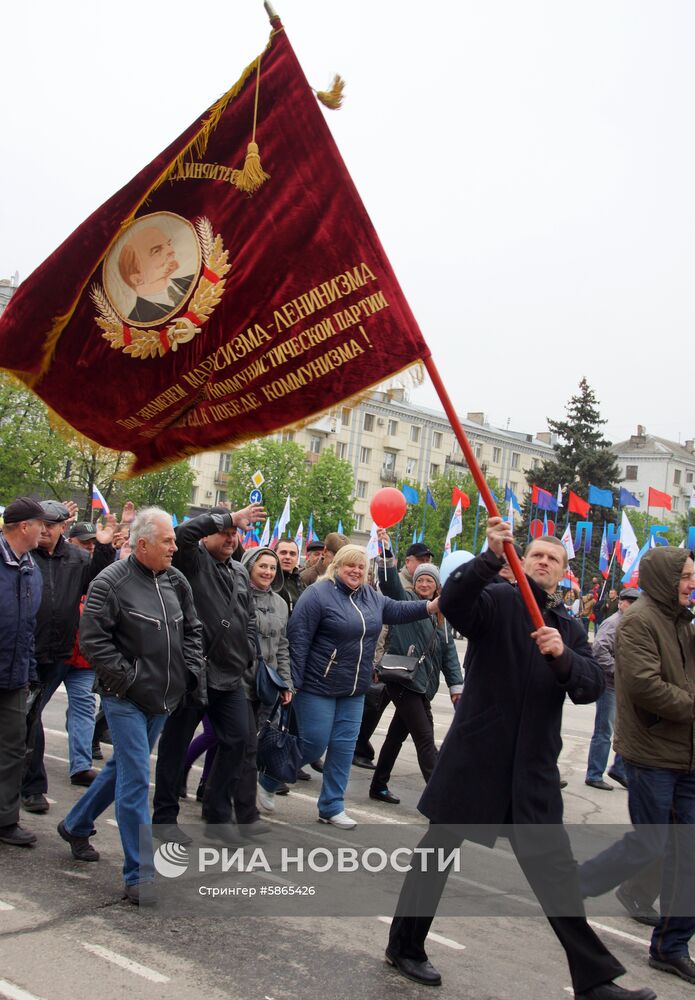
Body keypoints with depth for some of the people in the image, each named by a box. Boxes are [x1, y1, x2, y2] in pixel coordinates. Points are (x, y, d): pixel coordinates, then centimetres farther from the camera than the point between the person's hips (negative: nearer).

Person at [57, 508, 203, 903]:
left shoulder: (176, 581, 6)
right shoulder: (110, 583, -13)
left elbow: (193, 630, 15)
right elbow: (93, 639, -14)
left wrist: (192, 670, 5)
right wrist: (127, 678, -16)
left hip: (163, 698, 7)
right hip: (127, 699, -7)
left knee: (123, 767, 20)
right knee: (136, 778, -9)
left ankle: (76, 825, 43)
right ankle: (140, 877, -1)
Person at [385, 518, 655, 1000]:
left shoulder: (571, 630, 11)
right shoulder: (496, 601, -3)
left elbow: (592, 687, -4)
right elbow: (452, 601, -25)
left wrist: (562, 656, -24)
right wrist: (492, 556, -39)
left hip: (534, 766, 4)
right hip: (476, 755, -3)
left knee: (555, 869, 7)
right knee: (438, 848, 10)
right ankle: (405, 946, 28)